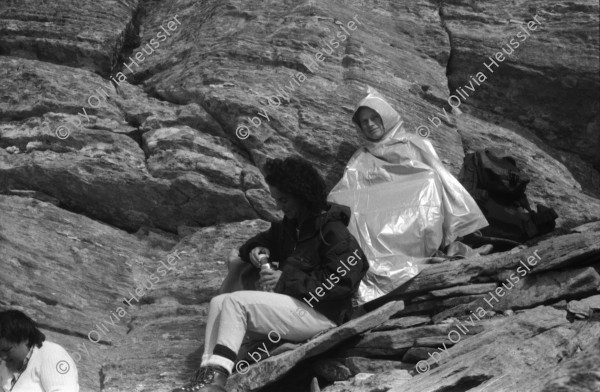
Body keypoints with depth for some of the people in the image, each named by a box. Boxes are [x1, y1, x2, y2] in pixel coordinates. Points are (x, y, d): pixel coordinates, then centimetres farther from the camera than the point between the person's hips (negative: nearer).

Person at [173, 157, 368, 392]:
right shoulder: (290, 225, 16)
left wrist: (286, 281, -19)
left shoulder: (332, 230, -11)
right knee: (218, 303, -6)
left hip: (321, 315, -9)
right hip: (290, 302, 9)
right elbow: (266, 240, 31)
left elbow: (344, 280, -21)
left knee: (235, 302, -21)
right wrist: (256, 251, 3)